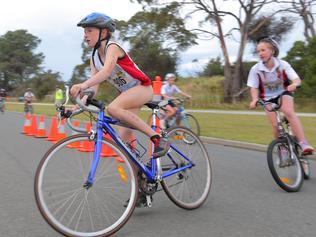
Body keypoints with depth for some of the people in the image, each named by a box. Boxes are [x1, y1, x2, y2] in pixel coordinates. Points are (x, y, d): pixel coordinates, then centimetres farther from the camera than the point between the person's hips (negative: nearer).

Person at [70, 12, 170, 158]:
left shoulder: (112, 47, -19)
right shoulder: (94, 58, 3)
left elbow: (106, 72, -38)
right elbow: (94, 86, -3)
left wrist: (82, 85, -53)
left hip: (142, 87, -8)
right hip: (126, 93, 8)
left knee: (113, 108, -33)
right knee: (123, 141, -2)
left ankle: (158, 139, -25)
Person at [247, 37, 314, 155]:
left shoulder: (283, 64, -19)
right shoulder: (255, 69, -18)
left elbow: (297, 79, -24)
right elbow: (254, 87, -10)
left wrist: (294, 85, -48)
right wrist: (254, 100, -30)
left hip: (284, 93, -1)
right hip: (268, 97, 2)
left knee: (288, 112, -31)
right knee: (275, 124, -10)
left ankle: (303, 143, -31)